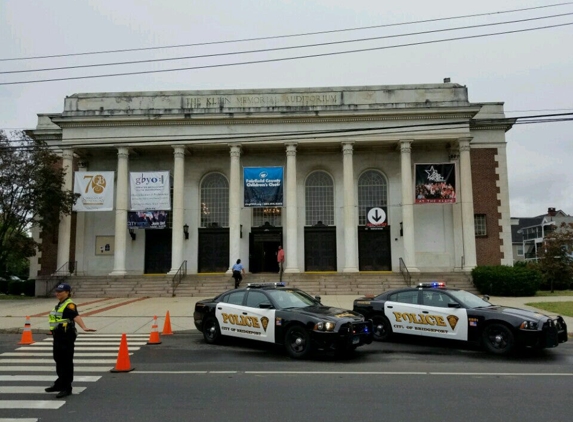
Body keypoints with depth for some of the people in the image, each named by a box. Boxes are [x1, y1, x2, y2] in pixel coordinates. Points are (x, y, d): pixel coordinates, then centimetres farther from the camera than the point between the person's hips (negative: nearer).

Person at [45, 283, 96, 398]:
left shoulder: (69, 305, -16)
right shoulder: (59, 305, 14)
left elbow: (76, 316, -32)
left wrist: (84, 327, -48)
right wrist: (53, 330, 41)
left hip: (67, 336, -10)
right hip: (58, 336, 10)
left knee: (66, 361, -4)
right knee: (58, 359, 19)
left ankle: (67, 388, 3)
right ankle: (60, 383, 35)